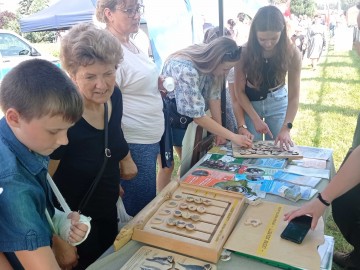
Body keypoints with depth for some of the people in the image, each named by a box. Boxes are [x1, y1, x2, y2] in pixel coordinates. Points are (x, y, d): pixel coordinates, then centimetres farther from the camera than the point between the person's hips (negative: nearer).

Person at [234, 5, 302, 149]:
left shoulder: (292, 53, -20)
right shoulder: (244, 52, -22)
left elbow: (294, 96, -19)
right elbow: (239, 91, -15)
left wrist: (286, 127, -30)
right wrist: (256, 119, -21)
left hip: (278, 101, 1)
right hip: (249, 101, 0)